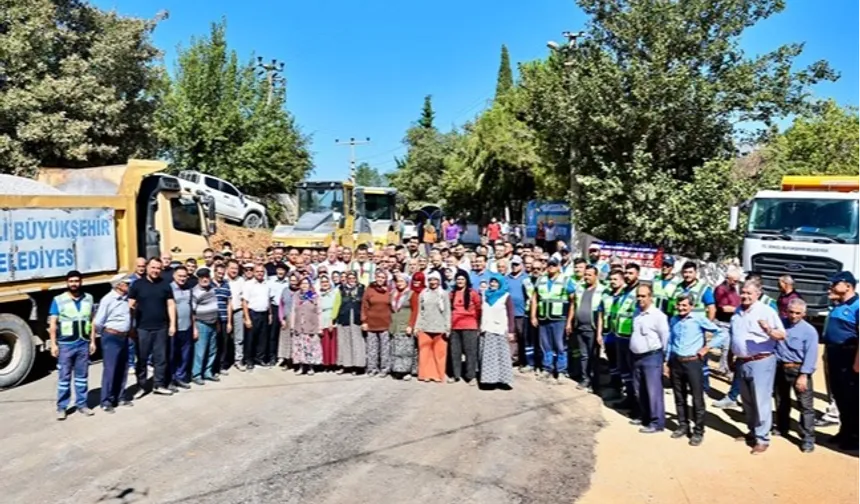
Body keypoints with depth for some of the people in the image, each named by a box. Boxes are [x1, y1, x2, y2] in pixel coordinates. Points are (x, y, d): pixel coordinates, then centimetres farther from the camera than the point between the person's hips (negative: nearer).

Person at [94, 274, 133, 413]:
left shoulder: (127, 298, 6)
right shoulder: (108, 299, -14)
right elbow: (98, 322, -10)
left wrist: (131, 332, 14)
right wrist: (93, 340, -6)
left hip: (124, 337, 7)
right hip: (111, 337, -7)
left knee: (122, 369, 13)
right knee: (109, 370, -2)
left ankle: (120, 397, 24)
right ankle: (106, 401, 6)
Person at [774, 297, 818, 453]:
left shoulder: (809, 330, -9)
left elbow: (811, 356, -14)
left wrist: (803, 375, -19)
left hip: (799, 370, -4)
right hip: (780, 368, 5)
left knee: (805, 405, -4)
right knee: (781, 401, 19)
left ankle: (808, 438, 3)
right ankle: (781, 428, 36)